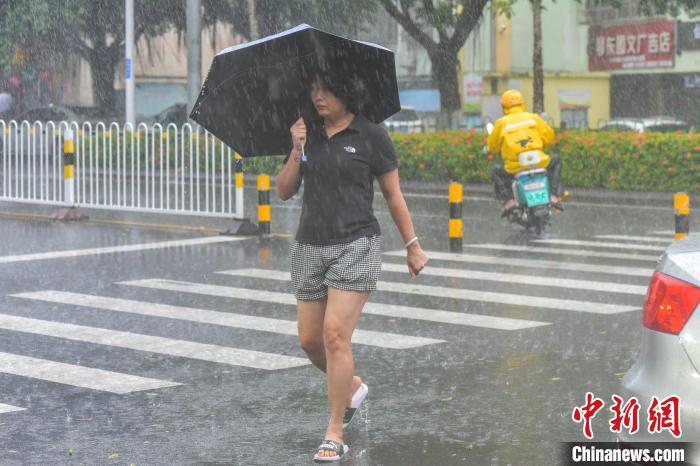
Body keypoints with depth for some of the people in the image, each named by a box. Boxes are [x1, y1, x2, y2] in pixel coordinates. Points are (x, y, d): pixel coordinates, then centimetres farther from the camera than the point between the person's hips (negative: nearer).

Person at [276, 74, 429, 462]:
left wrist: (412, 245, 4)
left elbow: (393, 195, 2)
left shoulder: (370, 136, -3)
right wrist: (297, 150, -7)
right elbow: (284, 192, 7)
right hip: (309, 246, 5)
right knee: (309, 339, 7)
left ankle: (335, 434, -6)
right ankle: (351, 386, 38)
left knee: (335, 334, -13)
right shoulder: (307, 134, 8)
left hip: (355, 245, -5)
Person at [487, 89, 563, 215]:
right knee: (556, 160, 30)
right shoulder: (533, 117, 9)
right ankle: (554, 195, 16)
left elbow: (492, 147, 13)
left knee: (495, 171, 29)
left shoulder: (501, 122, 6)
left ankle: (508, 200, 8)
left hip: (514, 166, 0)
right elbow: (549, 135, 14)